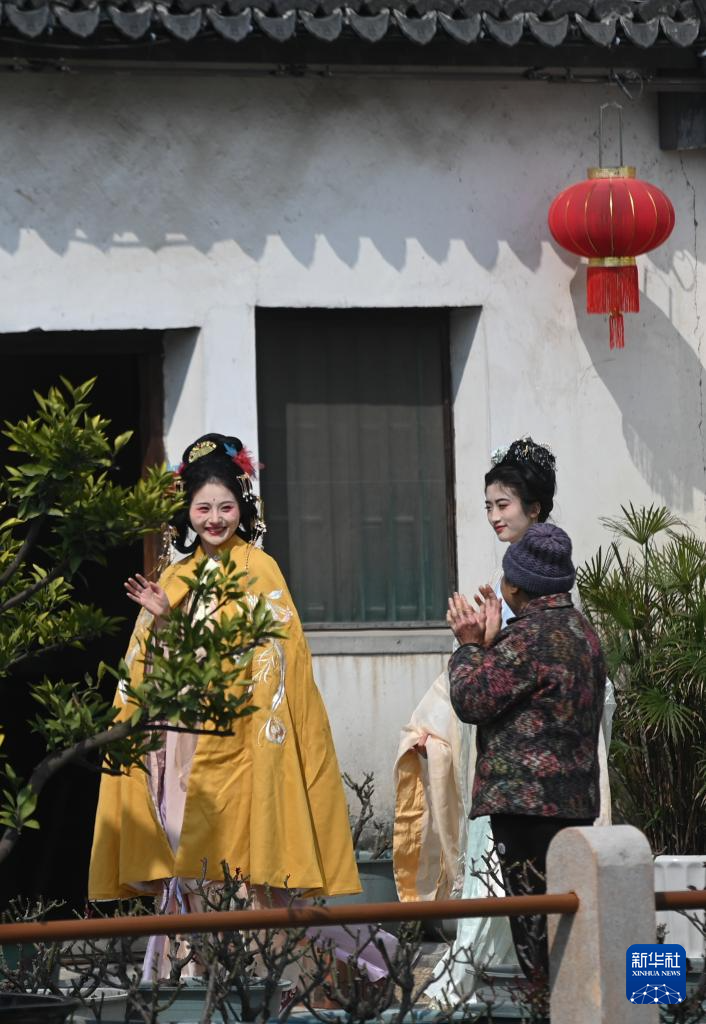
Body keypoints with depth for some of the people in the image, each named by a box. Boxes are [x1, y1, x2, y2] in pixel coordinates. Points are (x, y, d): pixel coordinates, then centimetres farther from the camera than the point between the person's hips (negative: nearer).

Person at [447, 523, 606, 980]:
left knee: (534, 922, -6)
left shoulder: (530, 636, -16)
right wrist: (491, 641, 15)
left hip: (527, 801, -9)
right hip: (576, 799, 9)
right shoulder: (581, 630, 14)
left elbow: (471, 700, -11)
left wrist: (470, 645, 2)